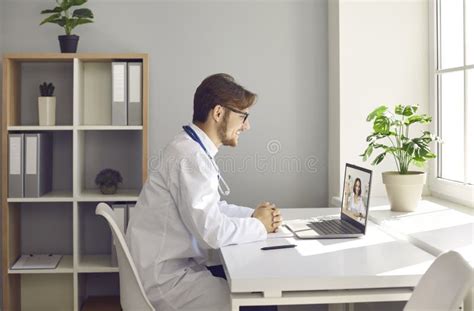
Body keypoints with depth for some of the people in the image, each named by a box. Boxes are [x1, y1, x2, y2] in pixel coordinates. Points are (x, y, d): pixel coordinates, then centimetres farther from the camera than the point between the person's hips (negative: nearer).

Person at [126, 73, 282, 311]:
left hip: (177, 266, 9)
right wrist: (259, 225, -9)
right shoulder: (190, 157, -22)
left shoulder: (193, 148, 9)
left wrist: (254, 214, 3)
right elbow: (213, 231, -26)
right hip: (166, 279, -9)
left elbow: (211, 208, 18)